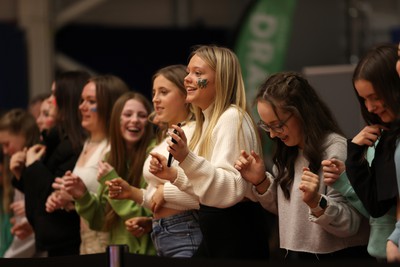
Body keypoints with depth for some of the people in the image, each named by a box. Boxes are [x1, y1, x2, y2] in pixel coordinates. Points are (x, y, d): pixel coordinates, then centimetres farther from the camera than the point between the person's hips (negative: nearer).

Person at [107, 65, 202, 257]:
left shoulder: (194, 133, -12)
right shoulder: (166, 138, 17)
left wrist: (164, 191, -14)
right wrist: (133, 193, 9)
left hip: (187, 236, -9)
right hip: (161, 237, 9)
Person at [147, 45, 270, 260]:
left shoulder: (232, 118, -15)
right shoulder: (209, 121, 14)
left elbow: (231, 190, -24)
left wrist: (188, 159, -33)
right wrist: (173, 175, 7)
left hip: (237, 238, -9)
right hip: (214, 236, 9)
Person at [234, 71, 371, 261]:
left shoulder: (336, 151, -17)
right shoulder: (289, 152, 6)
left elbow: (349, 224, -18)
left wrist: (315, 202, -34)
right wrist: (261, 181, -1)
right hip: (294, 254, 7)